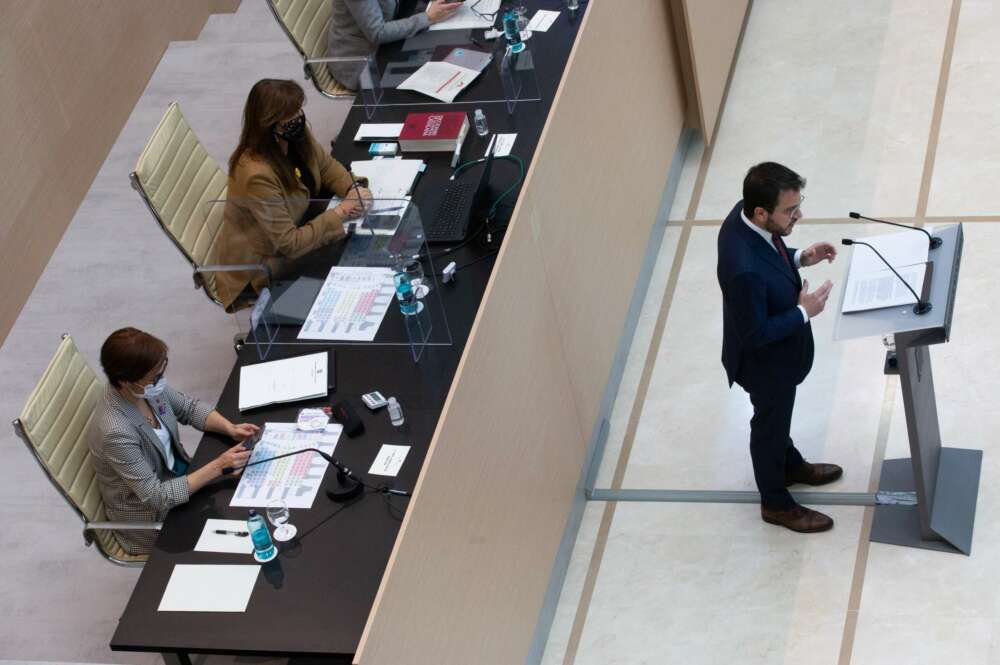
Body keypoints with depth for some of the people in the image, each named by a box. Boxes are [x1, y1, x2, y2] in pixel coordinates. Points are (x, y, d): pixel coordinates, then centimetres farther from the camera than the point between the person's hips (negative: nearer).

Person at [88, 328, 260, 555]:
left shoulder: (148, 386, -16)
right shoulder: (116, 432, -36)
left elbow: (190, 407, 4)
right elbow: (157, 497, -30)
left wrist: (230, 428, -14)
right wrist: (217, 467, -31)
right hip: (152, 516, -7)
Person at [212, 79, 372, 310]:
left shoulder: (296, 137, -15)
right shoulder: (257, 175, -36)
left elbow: (326, 165, 6)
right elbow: (289, 245, -32)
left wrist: (353, 188, -13)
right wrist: (339, 214, -30)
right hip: (261, 268, -7)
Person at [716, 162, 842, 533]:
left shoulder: (745, 216, -18)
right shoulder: (745, 269, -44)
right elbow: (754, 334, -31)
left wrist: (799, 258, -8)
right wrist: (804, 312, -24)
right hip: (765, 362, -8)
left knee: (778, 416, 33)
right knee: (769, 425, 18)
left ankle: (790, 465, 60)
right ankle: (776, 503, 43)